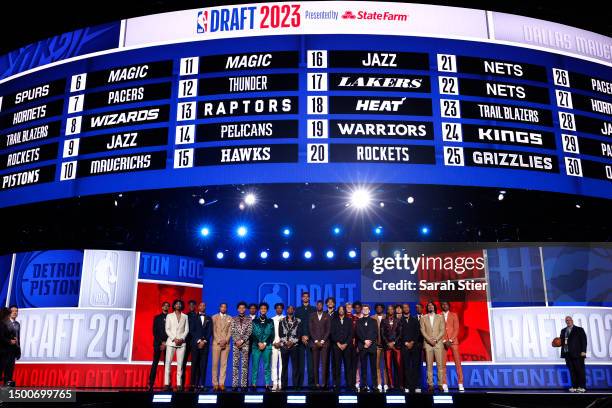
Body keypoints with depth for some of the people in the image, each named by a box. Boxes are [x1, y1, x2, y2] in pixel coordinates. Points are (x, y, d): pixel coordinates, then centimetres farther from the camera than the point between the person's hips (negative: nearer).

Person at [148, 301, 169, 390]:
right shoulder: (157, 318, 10)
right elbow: (154, 331, 3)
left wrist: (166, 343, -7)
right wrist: (161, 342, -7)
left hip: (168, 343, 0)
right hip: (158, 343, 0)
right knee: (155, 363, -4)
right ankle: (151, 384, -5)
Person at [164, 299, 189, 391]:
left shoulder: (185, 316, 14)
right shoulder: (169, 316, 11)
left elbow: (186, 329, 8)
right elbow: (167, 329, 3)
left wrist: (182, 339, -8)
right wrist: (174, 339, -9)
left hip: (182, 342, 1)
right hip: (171, 341, -1)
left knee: (180, 363, -3)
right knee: (168, 362, -6)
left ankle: (179, 384, -3)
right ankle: (167, 383, -4)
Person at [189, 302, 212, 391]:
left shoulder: (209, 319, 14)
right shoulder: (193, 318, 10)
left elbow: (210, 331, 6)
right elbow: (192, 331, 1)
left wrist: (204, 341, -7)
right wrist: (198, 340, -9)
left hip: (205, 344, 1)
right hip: (195, 343, -1)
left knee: (203, 365, -3)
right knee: (195, 364, -3)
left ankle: (202, 384, -4)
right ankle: (194, 384, -1)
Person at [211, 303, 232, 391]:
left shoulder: (230, 318, 11)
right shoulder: (214, 317, 8)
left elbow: (230, 331, 4)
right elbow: (213, 330, 1)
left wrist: (225, 340, -11)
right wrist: (219, 341, -9)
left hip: (226, 344, 1)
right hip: (216, 343, -1)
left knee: (224, 364, -1)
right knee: (215, 363, -2)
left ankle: (221, 383, 0)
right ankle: (215, 384, 1)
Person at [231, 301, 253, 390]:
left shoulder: (249, 319, 6)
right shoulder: (234, 319, 9)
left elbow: (249, 332, -2)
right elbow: (232, 332, 3)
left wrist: (242, 341, -11)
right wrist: (236, 341, -9)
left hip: (245, 344, -1)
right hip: (236, 344, 1)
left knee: (245, 364, -1)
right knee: (235, 364, -1)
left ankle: (244, 385, 1)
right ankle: (235, 384, 2)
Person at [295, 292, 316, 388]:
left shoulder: (314, 310, 9)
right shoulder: (297, 310, 13)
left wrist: (308, 336, -6)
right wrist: (301, 336, -4)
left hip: (310, 338, -1)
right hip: (300, 339, 1)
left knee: (311, 361, -5)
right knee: (300, 362, -1)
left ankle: (311, 383, -2)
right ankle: (299, 383, 3)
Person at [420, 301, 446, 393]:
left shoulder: (440, 317, 11)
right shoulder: (423, 318, 11)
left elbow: (443, 330, 3)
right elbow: (423, 331, 3)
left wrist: (436, 340, -9)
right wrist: (429, 340, -10)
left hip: (438, 343, 0)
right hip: (428, 344, 0)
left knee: (440, 364, -4)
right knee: (429, 365, -2)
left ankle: (440, 384, 0)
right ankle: (430, 385, 0)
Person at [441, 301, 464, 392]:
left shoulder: (454, 315, 10)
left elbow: (456, 329, 3)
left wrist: (450, 340, -7)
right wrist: (444, 341, -8)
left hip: (453, 341, 0)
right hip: (442, 342, 0)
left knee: (457, 362, -4)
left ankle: (460, 384, 0)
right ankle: (444, 384, -1)